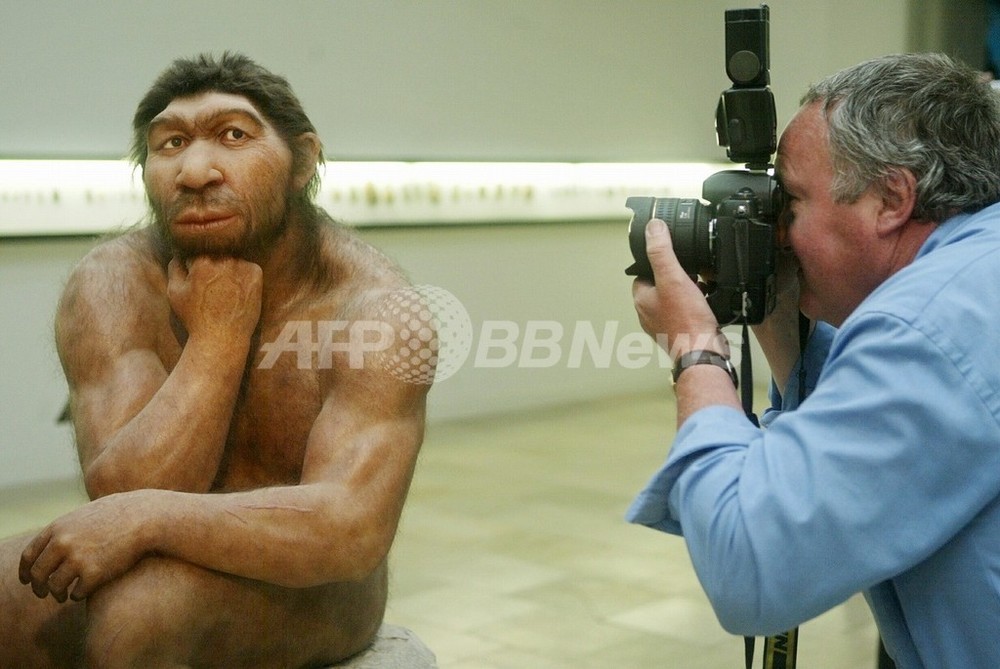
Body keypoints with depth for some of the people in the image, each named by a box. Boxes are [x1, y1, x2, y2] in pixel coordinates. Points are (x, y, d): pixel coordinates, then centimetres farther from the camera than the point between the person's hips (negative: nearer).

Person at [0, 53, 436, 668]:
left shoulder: (373, 307, -20)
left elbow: (352, 530, -30)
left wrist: (144, 518, -36)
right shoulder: (111, 285, -12)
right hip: (160, 571, 4)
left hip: (305, 590, -4)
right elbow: (127, 497, -20)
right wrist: (219, 334, -25)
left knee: (139, 600, -31)